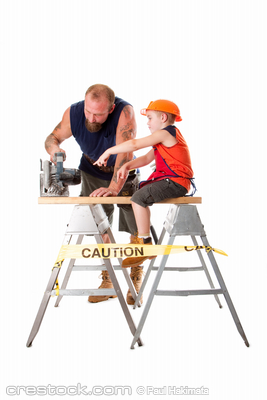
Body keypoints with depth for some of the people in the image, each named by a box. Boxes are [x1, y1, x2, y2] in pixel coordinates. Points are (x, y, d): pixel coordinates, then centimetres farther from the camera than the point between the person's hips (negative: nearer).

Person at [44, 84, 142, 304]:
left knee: (136, 227, 1)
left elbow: (125, 153, -42)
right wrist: (54, 148, -33)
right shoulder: (73, 113, -24)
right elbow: (52, 138, -8)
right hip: (93, 174, 2)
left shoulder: (125, 112, -36)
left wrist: (114, 188, -51)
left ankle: (136, 280, 20)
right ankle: (108, 280, 11)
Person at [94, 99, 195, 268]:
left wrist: (109, 151, -11)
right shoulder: (167, 136, 22)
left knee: (138, 198, -23)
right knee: (138, 197, 21)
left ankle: (146, 246, -20)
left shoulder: (164, 134, -12)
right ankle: (139, 238, 22)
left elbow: (135, 144, -19)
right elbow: (147, 158, 21)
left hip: (175, 182, -11)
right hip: (170, 181, 11)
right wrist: (127, 166, 5)